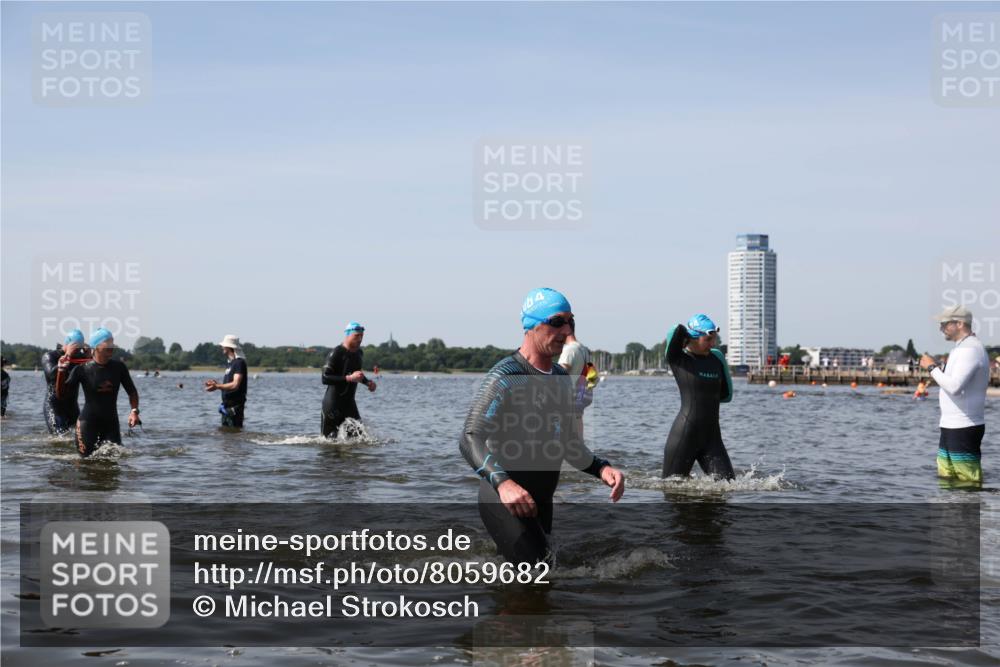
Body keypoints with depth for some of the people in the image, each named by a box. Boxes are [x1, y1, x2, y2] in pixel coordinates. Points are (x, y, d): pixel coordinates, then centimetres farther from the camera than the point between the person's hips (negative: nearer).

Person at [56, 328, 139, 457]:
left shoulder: (119, 367, 0)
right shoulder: (81, 369, -8)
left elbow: (132, 392, 10)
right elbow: (61, 395, -11)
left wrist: (134, 410, -7)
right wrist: (62, 370, -22)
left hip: (111, 423, 3)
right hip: (88, 423, -3)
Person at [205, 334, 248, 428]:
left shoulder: (239, 363, -14)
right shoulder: (230, 363, 17)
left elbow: (235, 385, -23)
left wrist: (217, 387, -24)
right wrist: (216, 384, 7)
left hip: (235, 406, -10)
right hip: (227, 405, 10)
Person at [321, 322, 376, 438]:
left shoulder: (359, 353, 9)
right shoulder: (336, 353, -16)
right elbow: (325, 378, -24)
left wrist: (367, 382, 8)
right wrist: (349, 378, -29)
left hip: (349, 402, 7)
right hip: (333, 404, -7)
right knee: (329, 438, -2)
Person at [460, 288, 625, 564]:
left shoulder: (562, 379, 11)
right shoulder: (506, 376, -16)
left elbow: (569, 444, 19)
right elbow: (470, 439, -26)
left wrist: (601, 468, -1)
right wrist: (502, 482, -43)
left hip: (540, 502, 9)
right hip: (504, 501, -9)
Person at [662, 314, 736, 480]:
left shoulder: (716, 358, 10)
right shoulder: (677, 359, -4)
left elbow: (726, 395, 18)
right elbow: (678, 331, -22)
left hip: (712, 437, 5)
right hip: (684, 435, -5)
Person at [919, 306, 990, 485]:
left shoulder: (970, 349, -16)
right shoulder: (961, 348, 17)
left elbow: (954, 386, -26)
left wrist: (932, 367, -15)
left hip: (964, 428, -11)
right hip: (951, 425, 11)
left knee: (969, 481, -6)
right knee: (945, 476, 14)